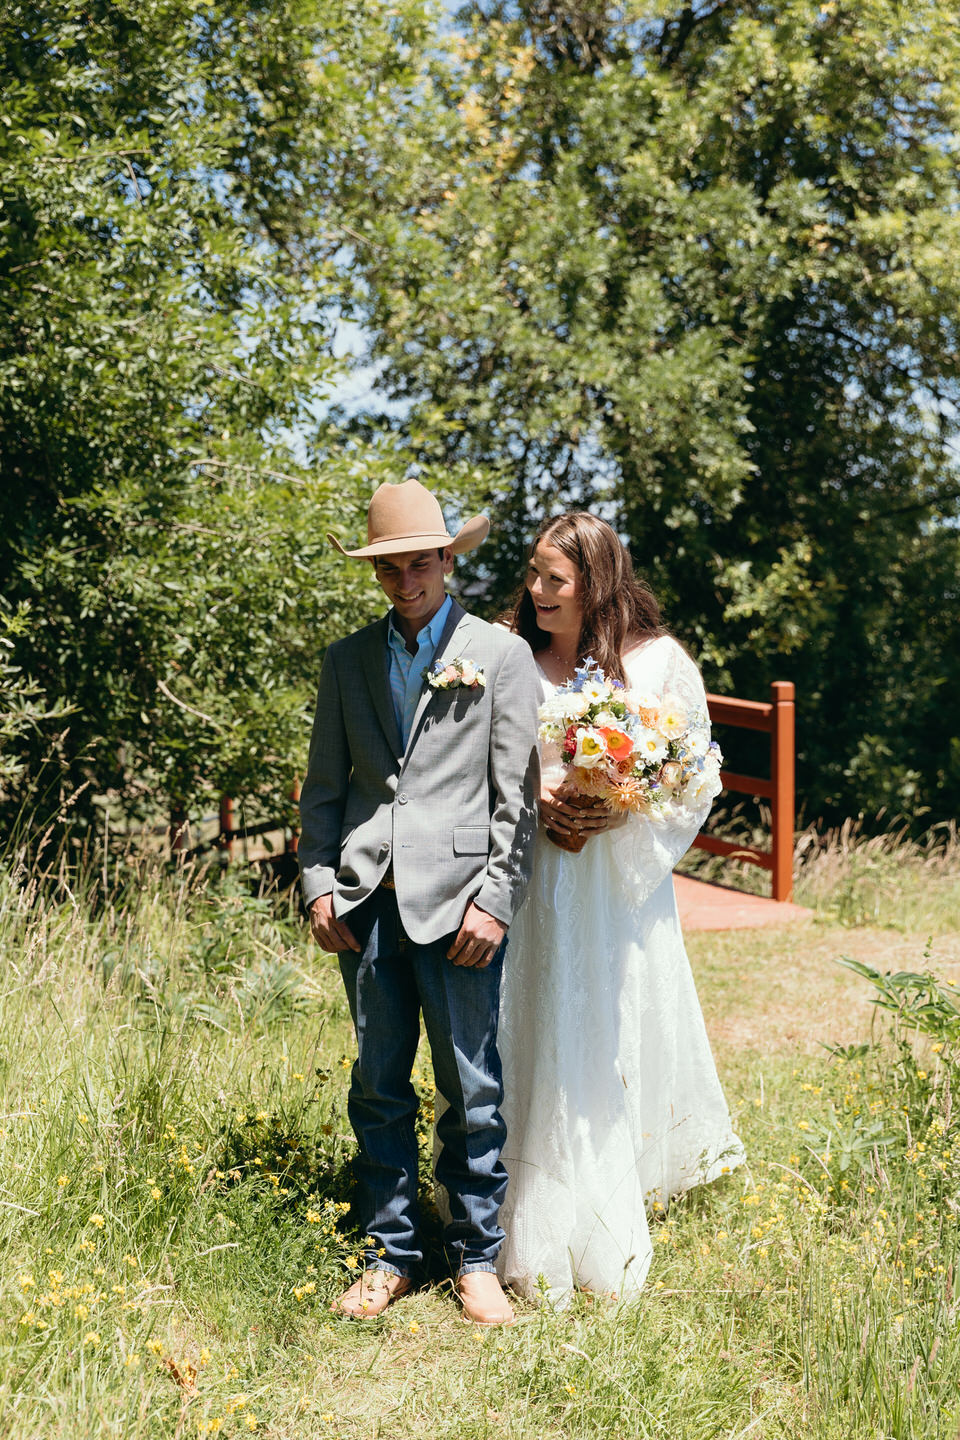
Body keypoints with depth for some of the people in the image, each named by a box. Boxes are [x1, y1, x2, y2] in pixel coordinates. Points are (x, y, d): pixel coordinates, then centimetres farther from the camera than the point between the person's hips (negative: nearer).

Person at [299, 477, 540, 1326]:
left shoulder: (501, 656, 3)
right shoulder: (348, 661, 13)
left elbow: (518, 794, -1)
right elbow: (325, 787, 14)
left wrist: (495, 900, -8)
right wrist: (318, 882, 3)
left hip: (455, 902, -3)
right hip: (366, 903, 3)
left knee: (473, 1090, 3)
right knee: (379, 1087, 10)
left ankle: (477, 1260, 17)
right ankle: (391, 1255, 23)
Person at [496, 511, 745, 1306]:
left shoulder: (658, 661, -3)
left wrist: (621, 812, -14)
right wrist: (536, 797, -12)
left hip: (622, 879, -1)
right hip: (536, 878, 1)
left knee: (622, 1039, 6)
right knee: (541, 1042, 3)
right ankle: (552, 1244, 16)